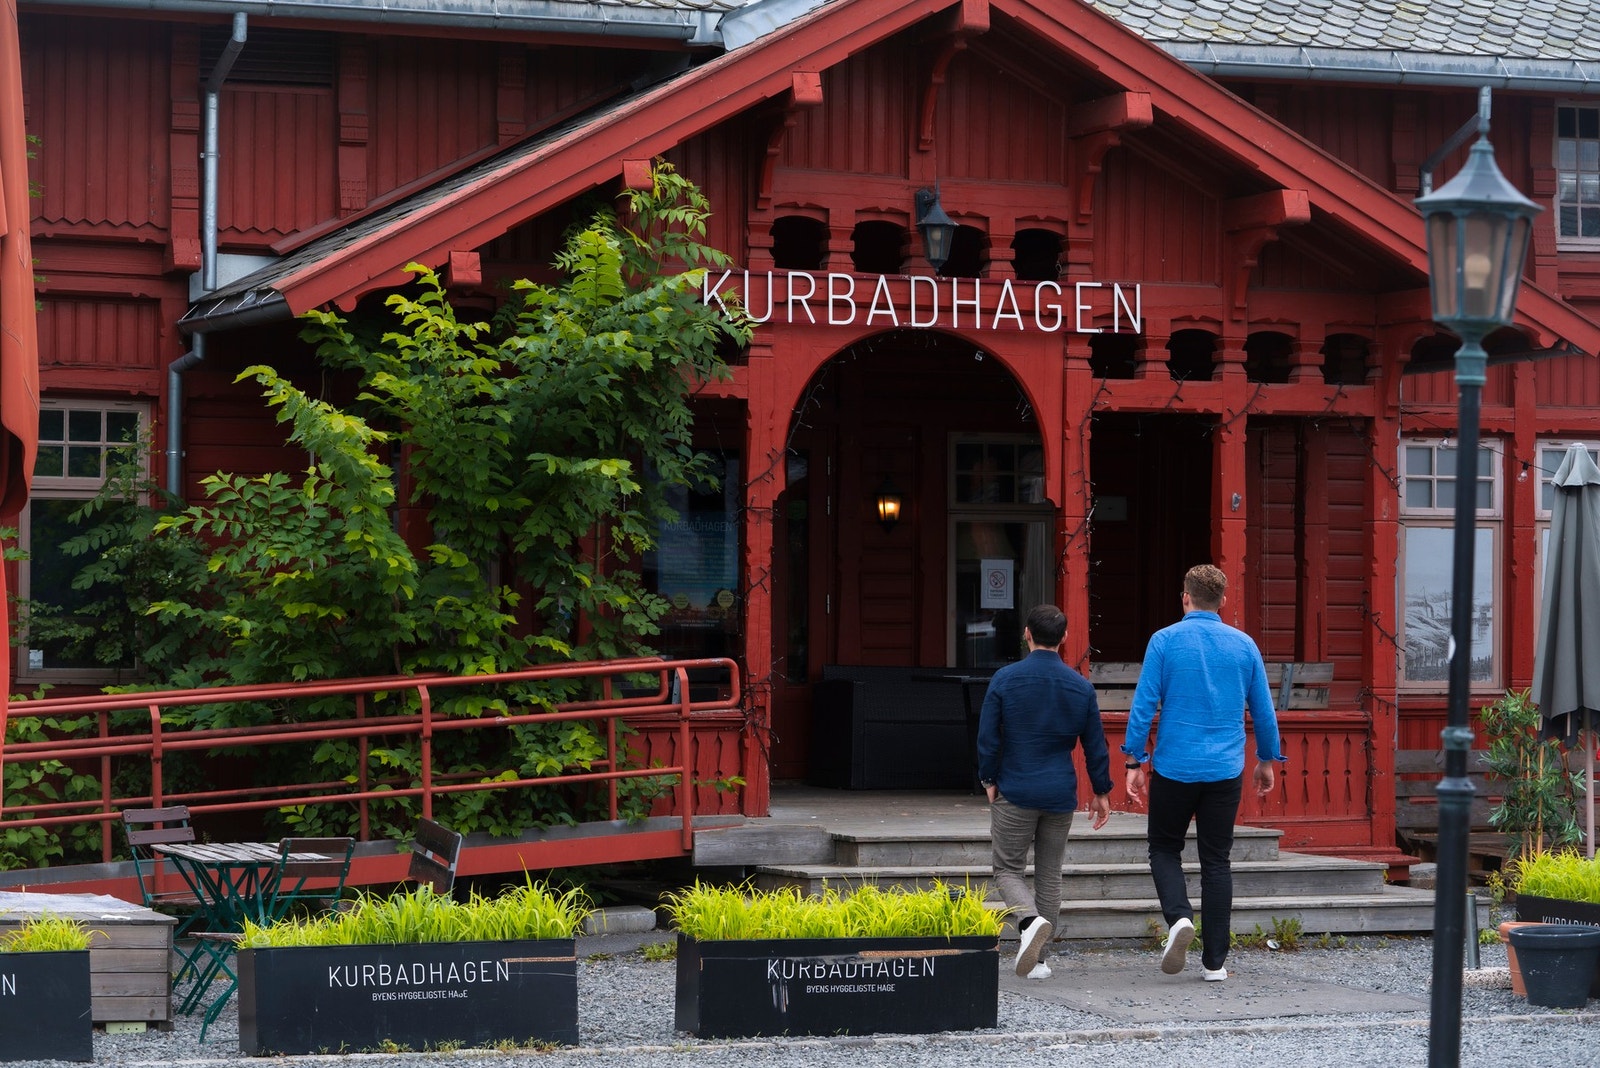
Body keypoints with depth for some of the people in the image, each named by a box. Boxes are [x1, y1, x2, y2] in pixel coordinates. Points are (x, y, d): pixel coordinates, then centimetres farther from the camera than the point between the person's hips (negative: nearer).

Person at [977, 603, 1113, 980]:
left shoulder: (1005, 679, -7)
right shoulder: (1081, 687, 1)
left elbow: (987, 737, -7)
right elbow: (1096, 745, 5)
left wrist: (990, 780, 6)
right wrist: (1101, 792, 15)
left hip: (1015, 793, -3)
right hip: (1061, 795, 3)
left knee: (1008, 869, 6)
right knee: (1049, 875, 11)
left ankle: (1030, 920, -23)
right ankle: (1038, 958, 11)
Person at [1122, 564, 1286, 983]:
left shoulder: (1166, 641, -4)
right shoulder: (1244, 645, 4)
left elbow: (1143, 705, -7)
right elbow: (1264, 710, 10)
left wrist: (1135, 761, -2)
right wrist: (1267, 760, 22)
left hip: (1174, 768, -2)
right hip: (1226, 771, 2)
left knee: (1164, 847, 14)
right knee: (1216, 860, 7)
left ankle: (1179, 917, -13)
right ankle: (1214, 961, 6)